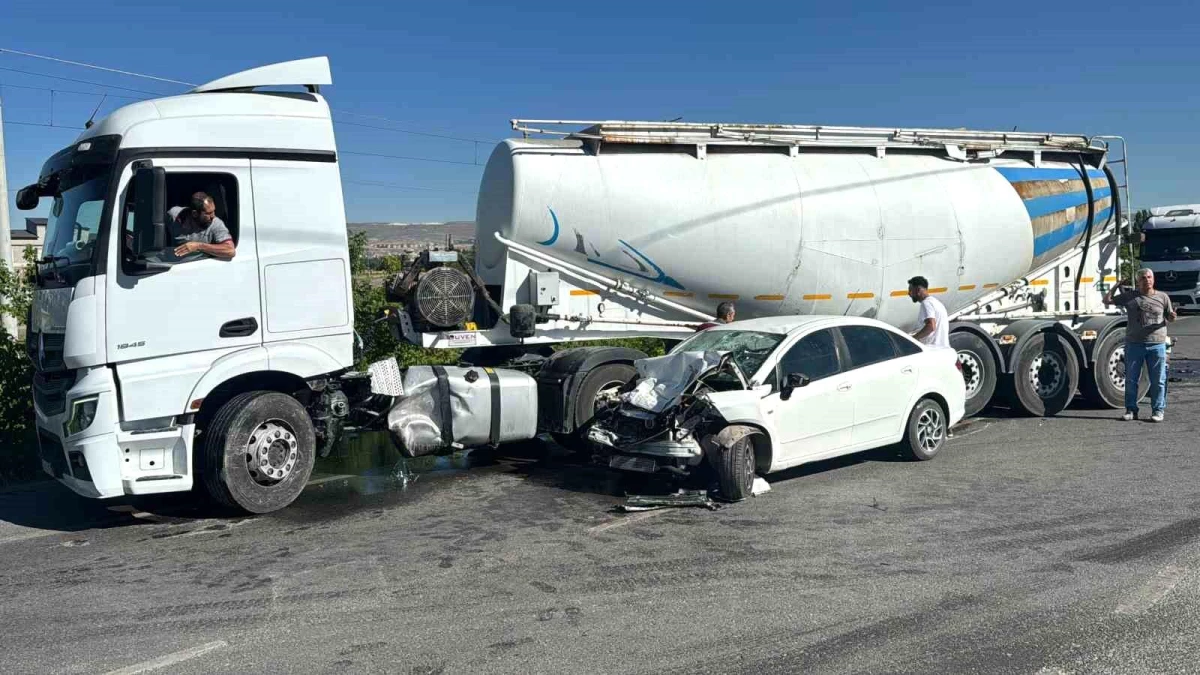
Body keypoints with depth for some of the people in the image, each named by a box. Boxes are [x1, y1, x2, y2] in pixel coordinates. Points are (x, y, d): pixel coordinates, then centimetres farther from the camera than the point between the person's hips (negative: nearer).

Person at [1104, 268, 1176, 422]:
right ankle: (1131, 410, 13)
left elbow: (1168, 318, 13)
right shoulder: (1129, 296, 6)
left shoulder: (1162, 297, 8)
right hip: (1134, 344, 0)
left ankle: (1158, 410, 11)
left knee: (1158, 380, 2)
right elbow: (1107, 300, 8)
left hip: (1157, 344, 0)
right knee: (1131, 379, 4)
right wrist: (1117, 285, 2)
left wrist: (1172, 317, -10)